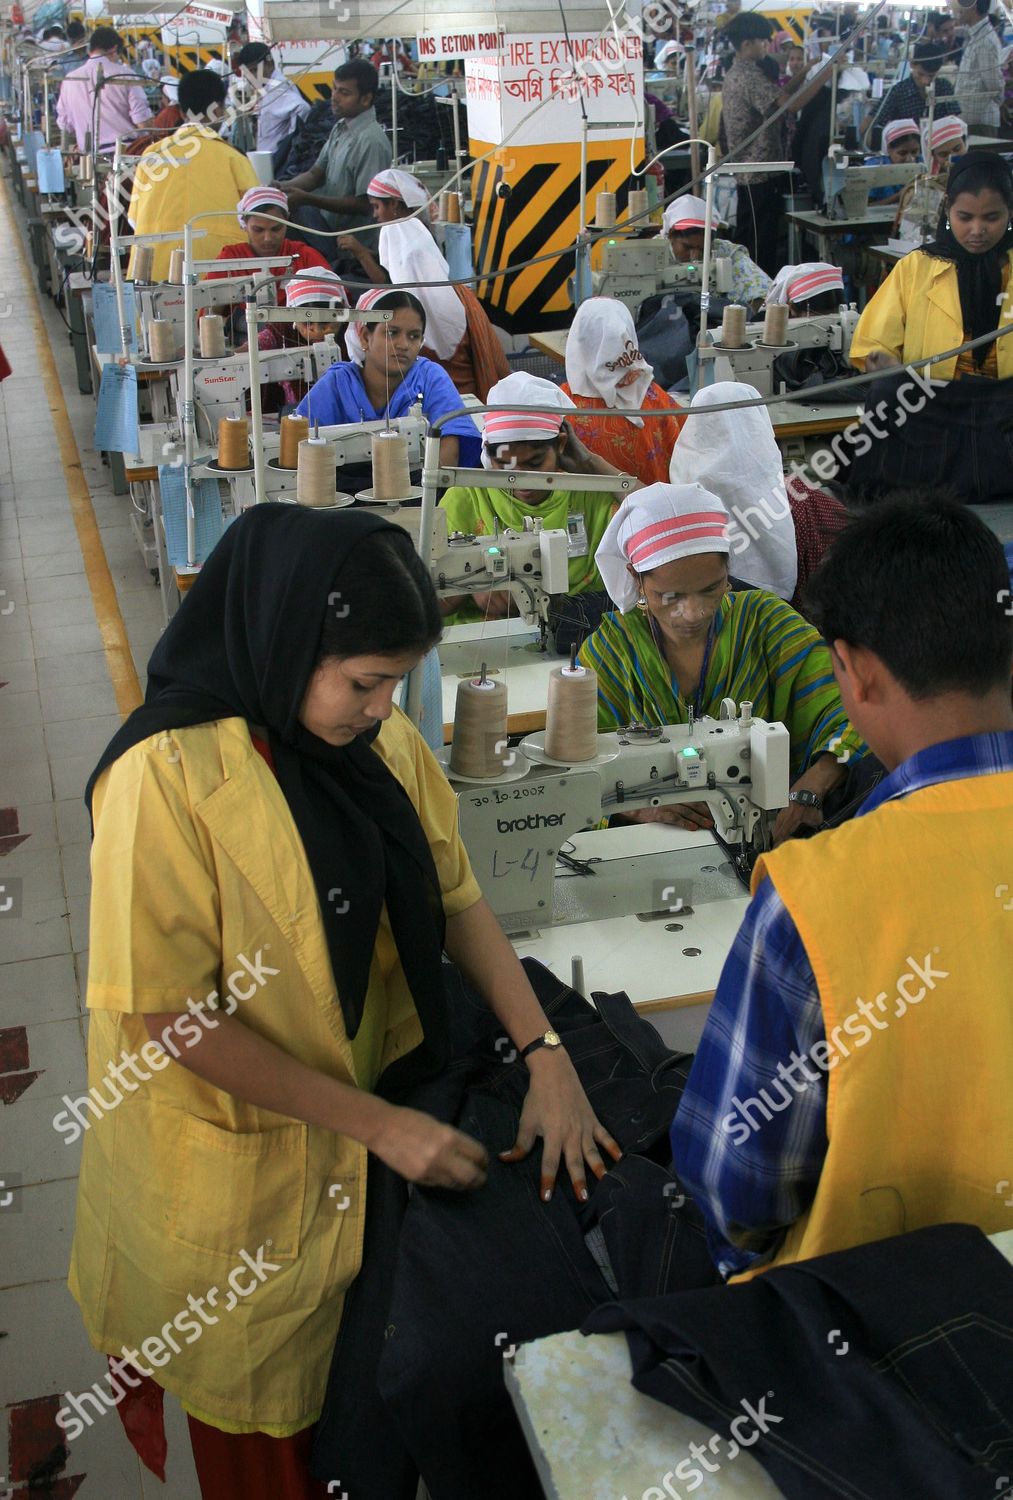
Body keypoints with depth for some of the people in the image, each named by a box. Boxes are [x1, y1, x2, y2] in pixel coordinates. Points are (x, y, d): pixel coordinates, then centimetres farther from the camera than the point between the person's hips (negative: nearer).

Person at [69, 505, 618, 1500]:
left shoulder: (383, 742, -6)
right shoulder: (168, 778, -26)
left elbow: (454, 901, 1)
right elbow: (170, 1017, -23)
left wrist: (546, 1055, -11)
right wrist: (378, 1124, -22)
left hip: (368, 1137, 5)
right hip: (238, 1162, -5)